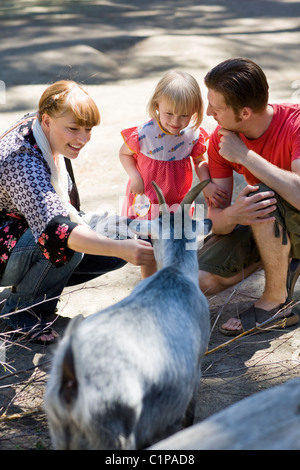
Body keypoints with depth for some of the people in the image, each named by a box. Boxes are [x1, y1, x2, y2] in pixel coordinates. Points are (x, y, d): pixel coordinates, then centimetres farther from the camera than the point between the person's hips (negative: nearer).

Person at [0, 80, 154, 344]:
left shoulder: (41, 128, -5)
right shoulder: (22, 159, -33)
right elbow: (55, 229, -45)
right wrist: (120, 248, -56)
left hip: (31, 230, 9)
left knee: (121, 247, -6)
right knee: (65, 244, -37)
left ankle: (37, 283, 7)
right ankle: (21, 309, -12)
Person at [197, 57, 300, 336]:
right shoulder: (220, 139, -10)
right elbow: (215, 219, -11)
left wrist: (245, 155, -34)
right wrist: (232, 215, -38)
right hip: (265, 226, 6)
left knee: (262, 197, -36)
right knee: (200, 280, -13)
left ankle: (278, 300, -16)